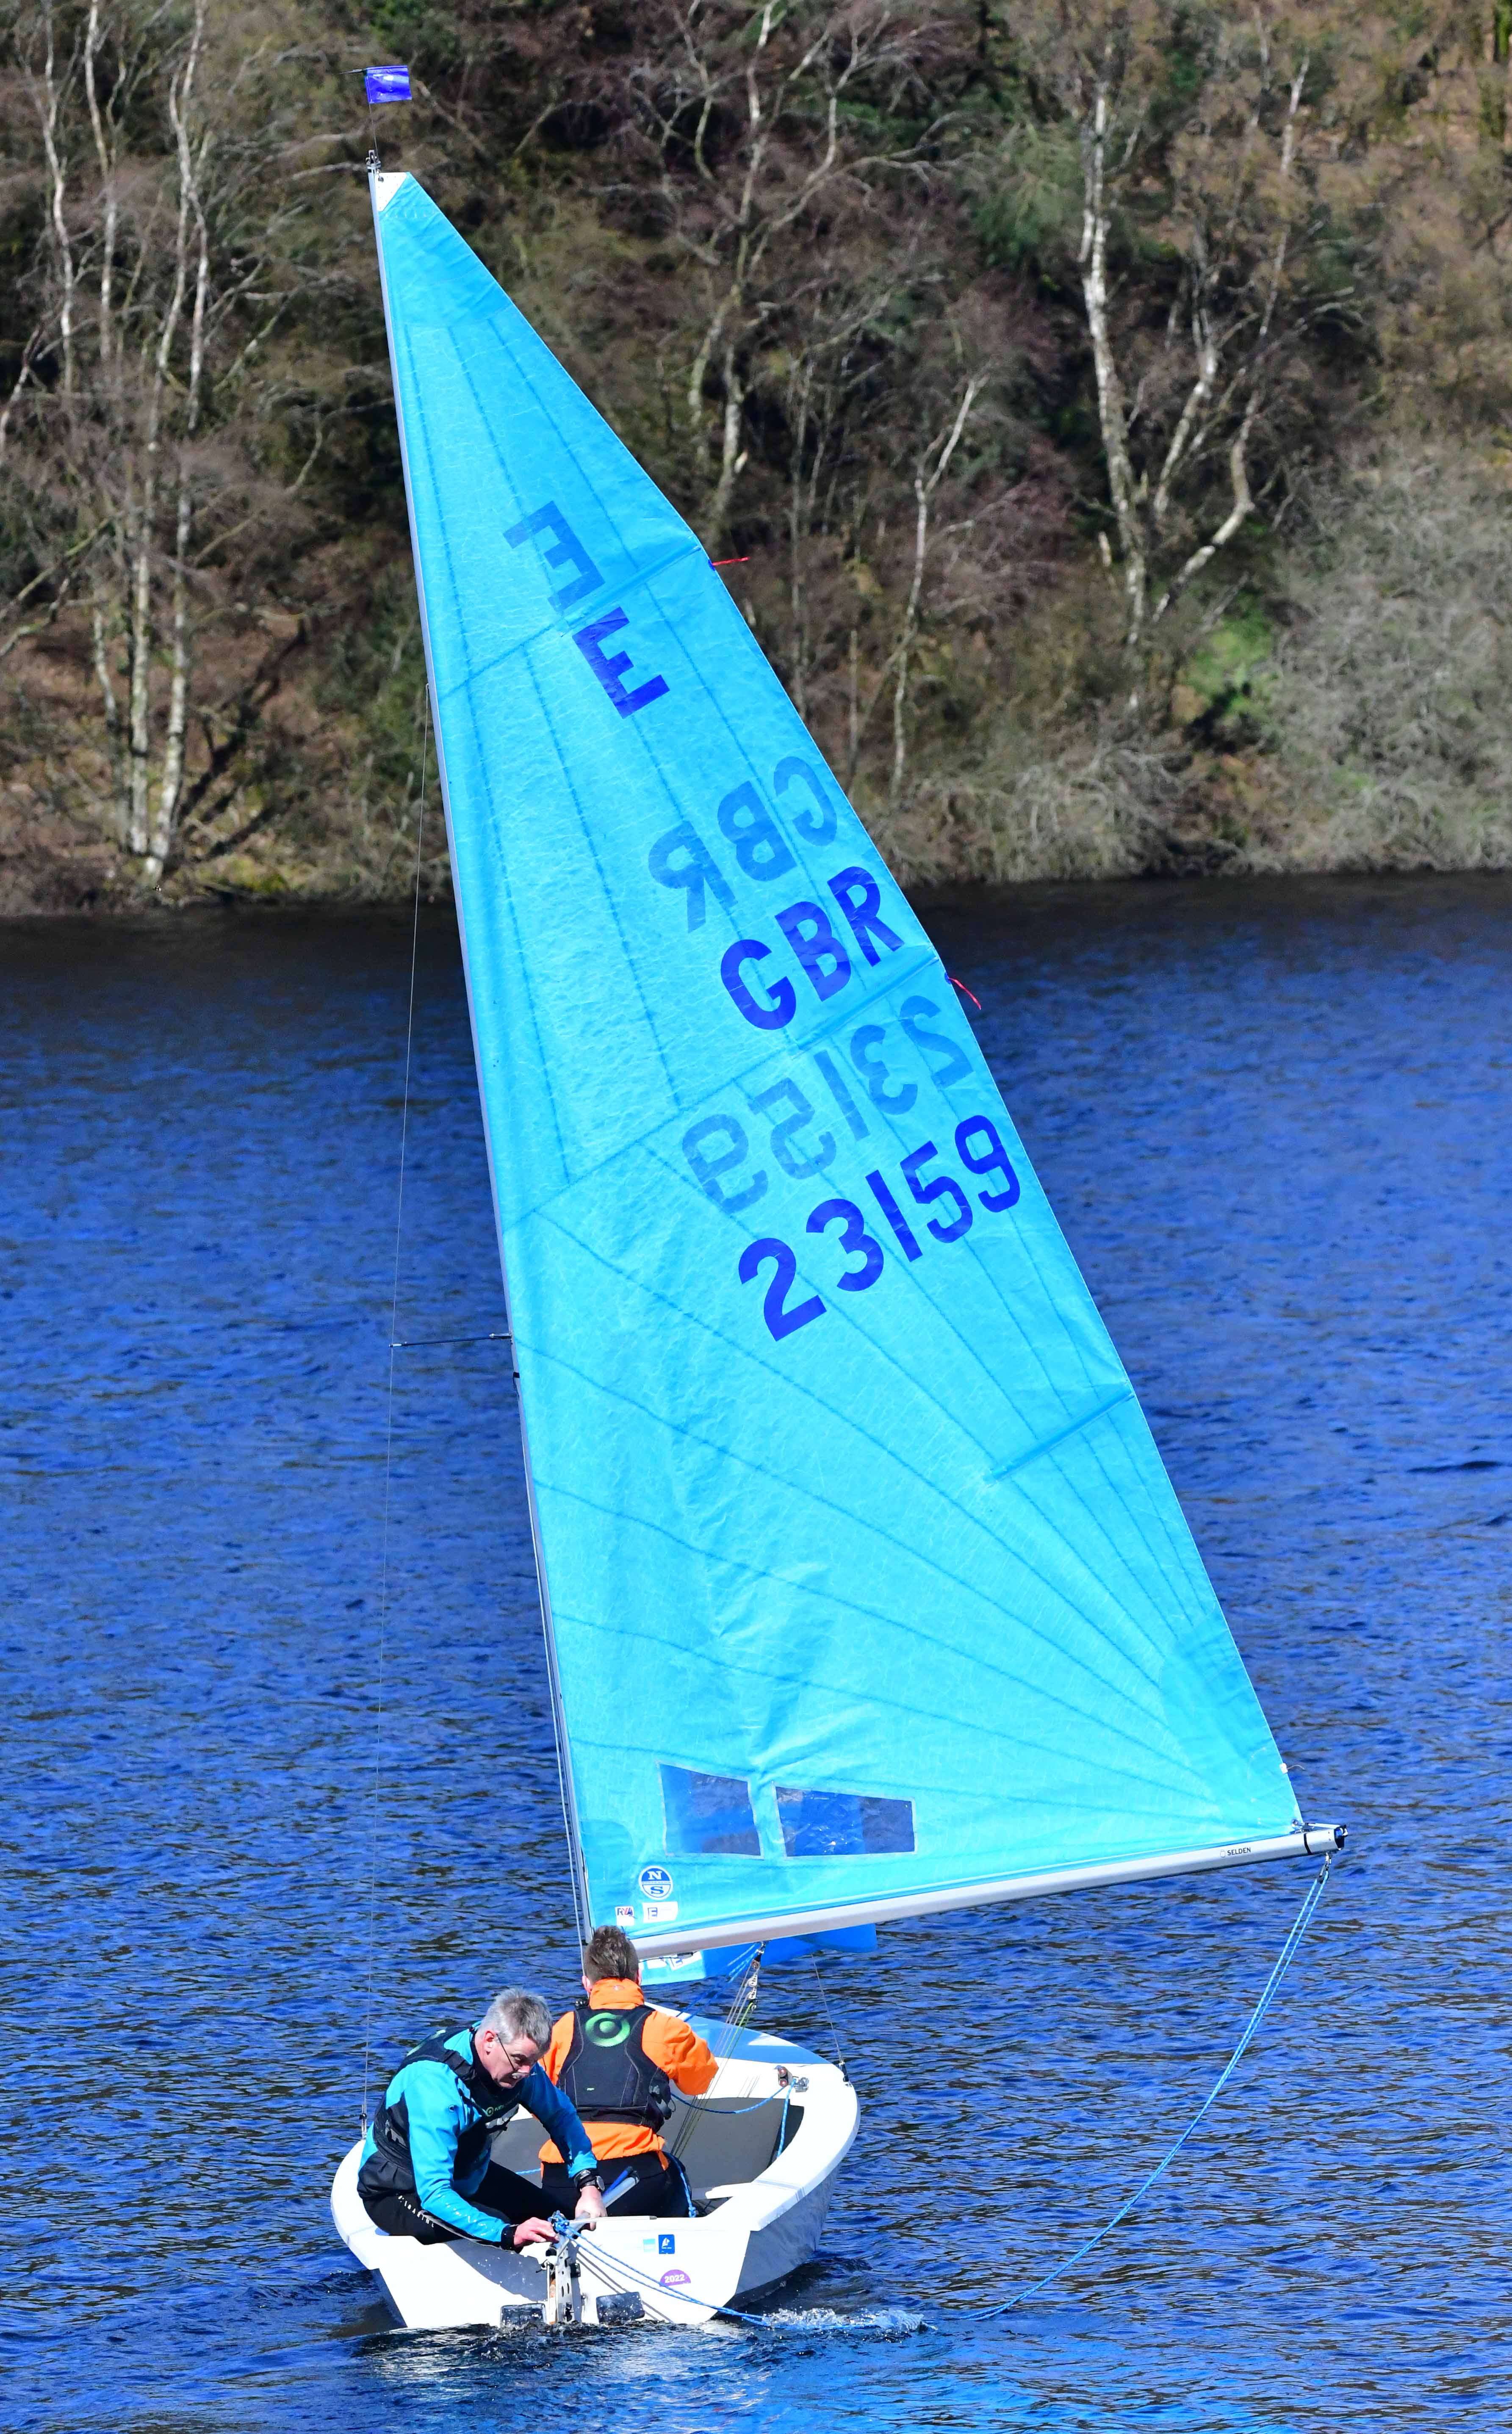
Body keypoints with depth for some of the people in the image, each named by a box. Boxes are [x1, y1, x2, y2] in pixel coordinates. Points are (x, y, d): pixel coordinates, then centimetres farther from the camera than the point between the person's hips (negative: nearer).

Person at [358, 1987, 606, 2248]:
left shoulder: (517, 2056, -14)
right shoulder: (434, 2082, -36)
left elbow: (560, 2116, 4)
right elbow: (434, 2194, -41)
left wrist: (589, 2184, -13)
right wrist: (509, 2234, -52)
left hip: (466, 2176, 8)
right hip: (398, 2193, -8)